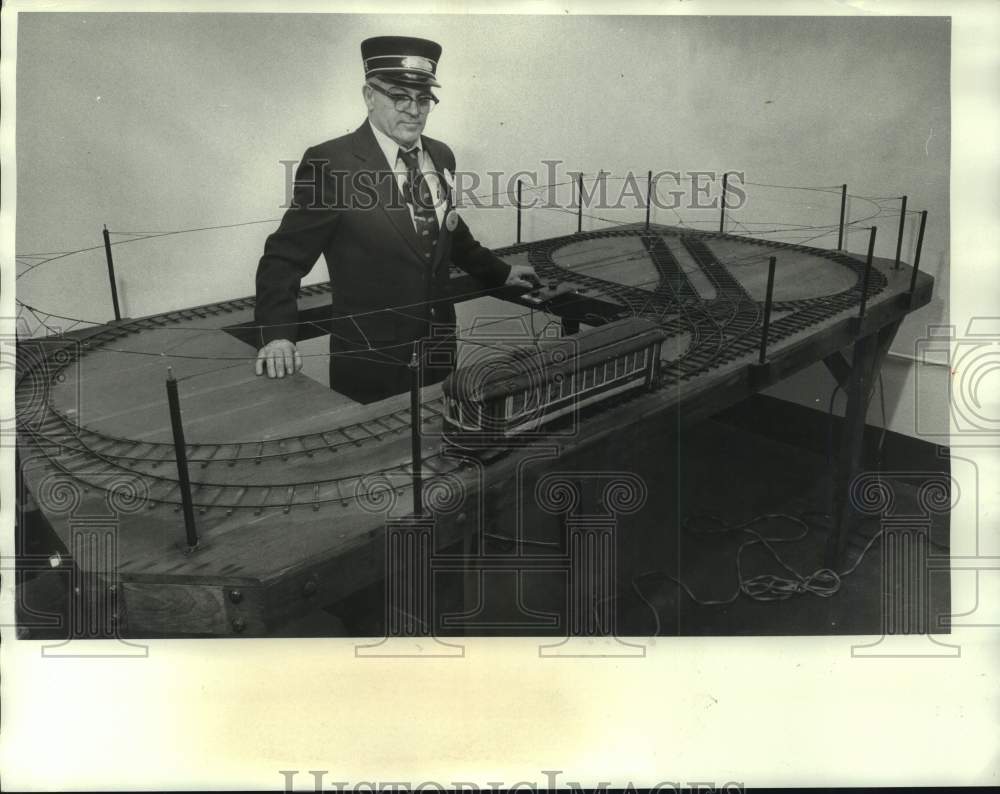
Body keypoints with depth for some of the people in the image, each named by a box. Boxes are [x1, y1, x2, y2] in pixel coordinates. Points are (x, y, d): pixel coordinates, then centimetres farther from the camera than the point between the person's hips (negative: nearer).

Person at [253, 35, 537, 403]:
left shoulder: (441, 156, 5)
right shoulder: (330, 163, -14)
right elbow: (285, 257, -13)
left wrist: (501, 273, 25)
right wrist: (278, 334, -26)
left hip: (439, 352, 6)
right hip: (370, 365, -6)